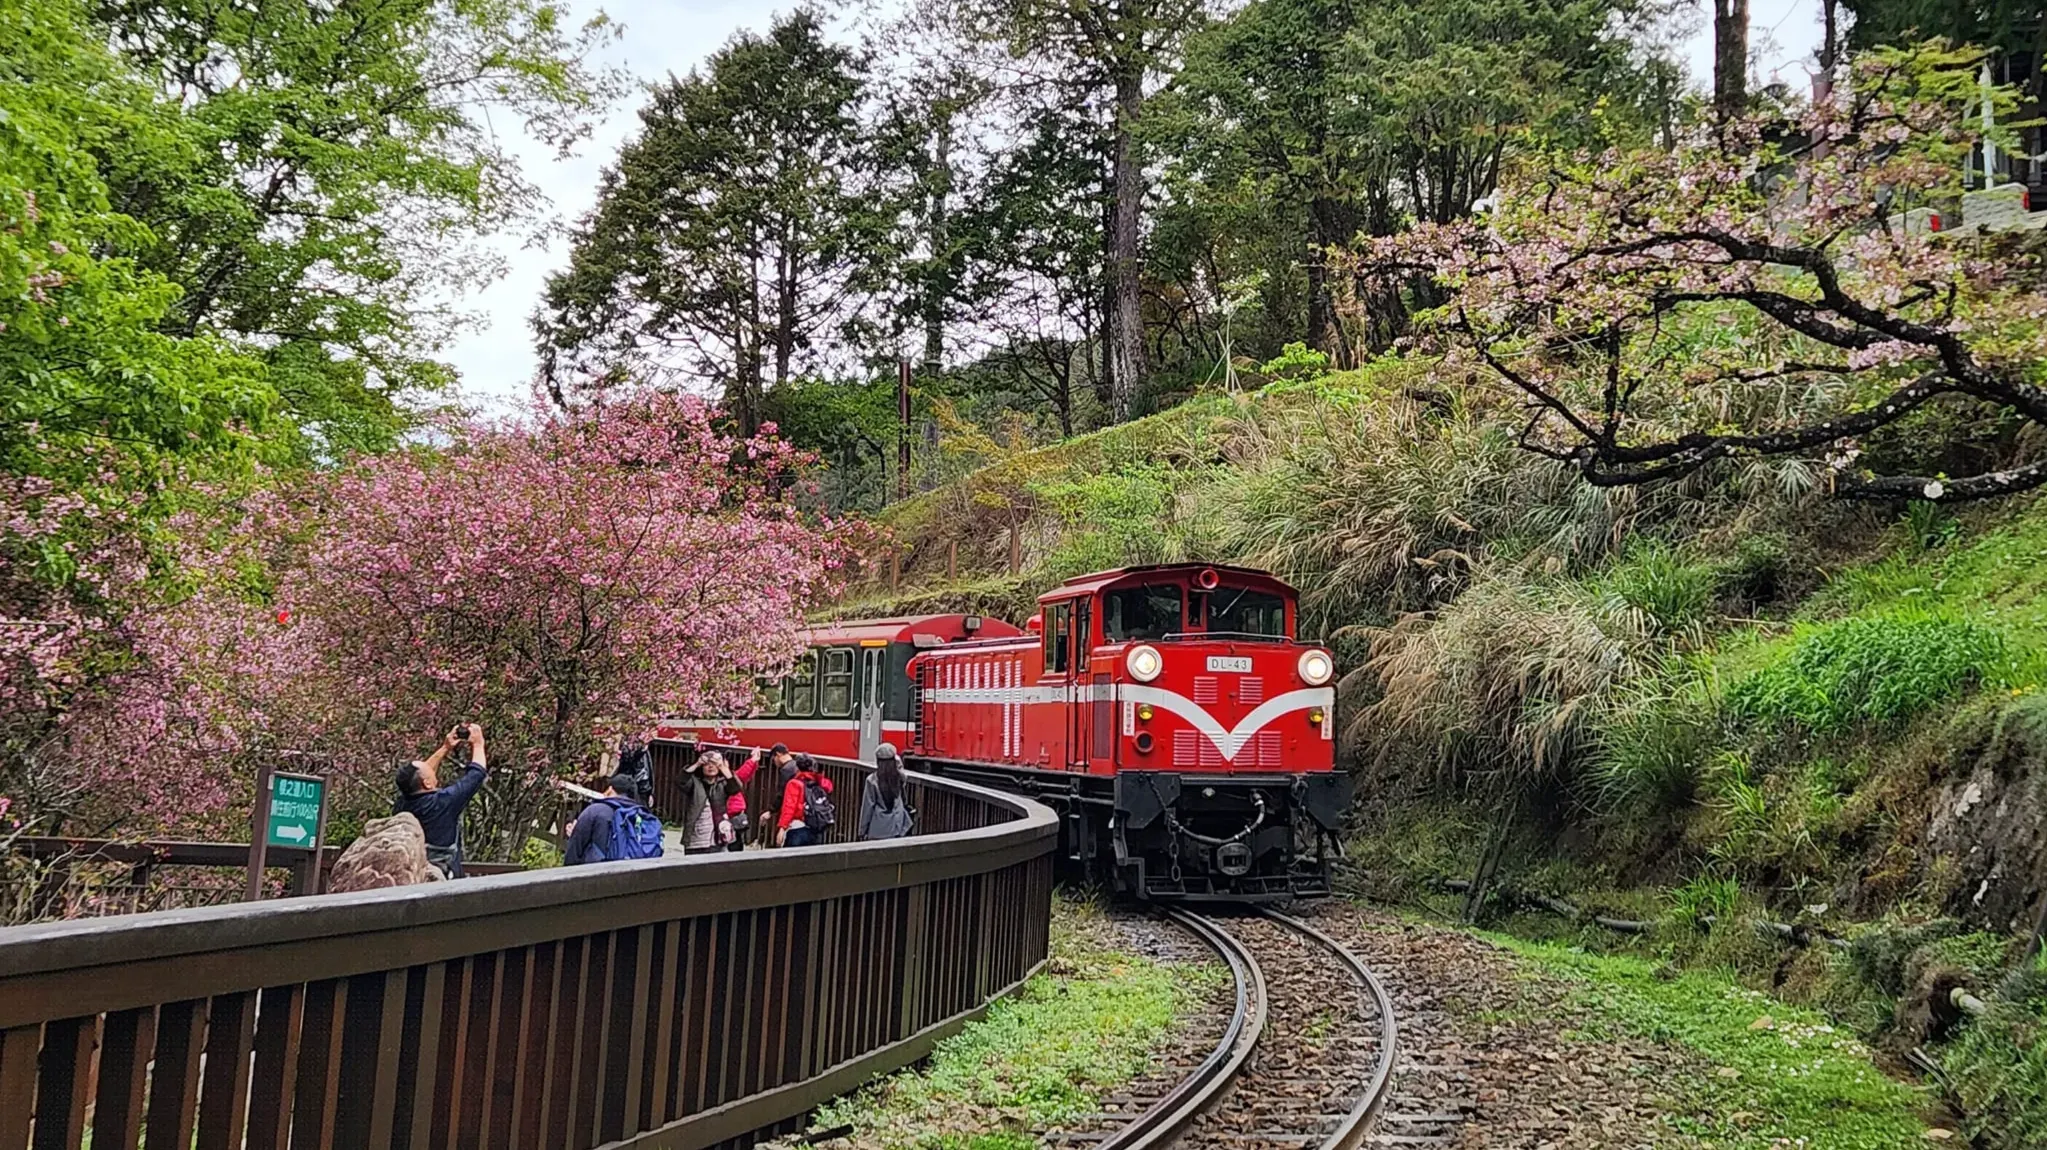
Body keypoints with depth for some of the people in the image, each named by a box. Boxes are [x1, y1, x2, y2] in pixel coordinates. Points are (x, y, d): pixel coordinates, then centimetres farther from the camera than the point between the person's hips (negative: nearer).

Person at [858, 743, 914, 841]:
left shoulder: (872, 781, -10)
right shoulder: (900, 778, -2)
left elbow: (867, 807, -6)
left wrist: (863, 831, 3)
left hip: (878, 829, -3)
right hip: (897, 828, 3)